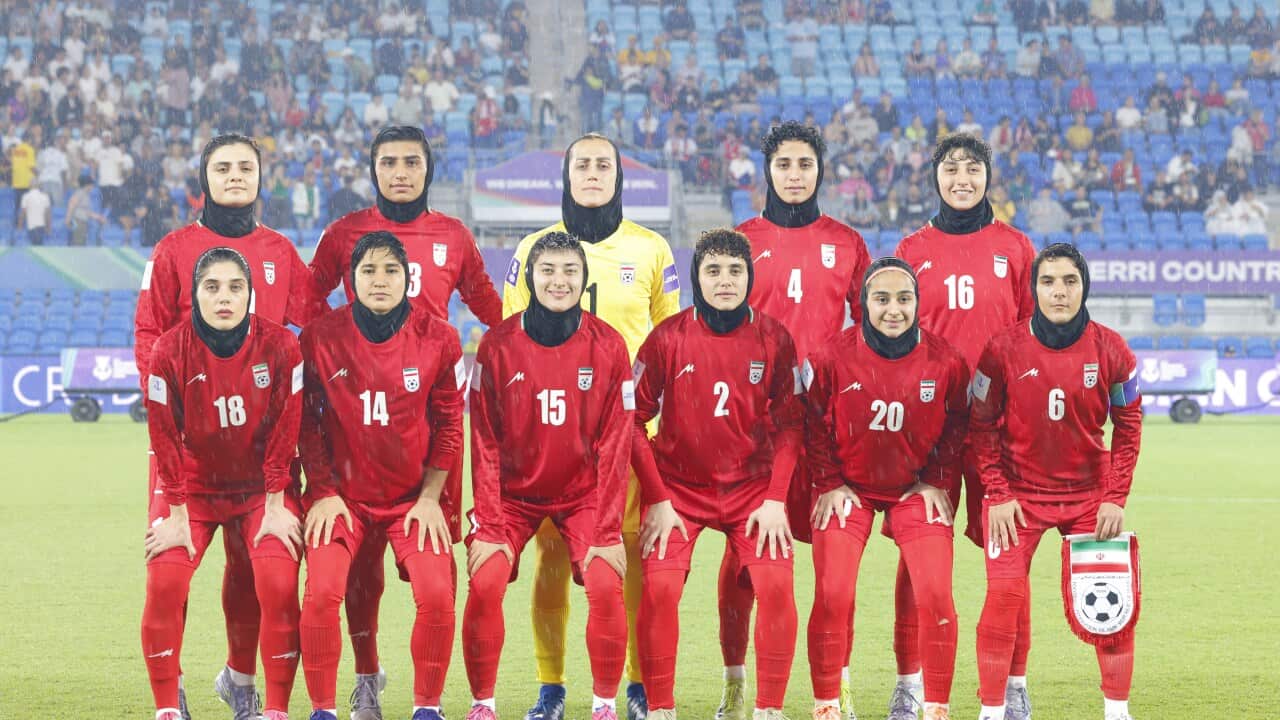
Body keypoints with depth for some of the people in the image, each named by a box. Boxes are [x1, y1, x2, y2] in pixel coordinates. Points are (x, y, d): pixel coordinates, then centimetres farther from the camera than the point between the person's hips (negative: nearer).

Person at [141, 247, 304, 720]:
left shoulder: (279, 347, -15)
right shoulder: (169, 352, -15)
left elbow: (283, 432, -8)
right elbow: (166, 438, -9)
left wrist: (275, 507, -8)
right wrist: (177, 517, -8)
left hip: (261, 488, 0)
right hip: (192, 488, 0)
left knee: (279, 583, -19)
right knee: (164, 581, -18)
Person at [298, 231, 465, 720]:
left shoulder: (438, 339, -4)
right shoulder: (321, 337, -5)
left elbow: (448, 424, 2)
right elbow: (307, 423, 1)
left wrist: (430, 497, -2)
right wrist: (323, 493, -4)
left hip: (416, 497, 0)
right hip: (344, 494, 0)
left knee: (436, 594, -18)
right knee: (321, 592, -19)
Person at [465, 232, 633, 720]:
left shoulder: (608, 347, -8)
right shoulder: (498, 345, -8)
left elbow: (614, 445, -6)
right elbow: (486, 444, -6)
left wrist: (607, 531, -10)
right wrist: (489, 526, -11)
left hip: (584, 492, 0)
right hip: (513, 492, 0)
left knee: (606, 584, -18)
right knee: (485, 582, -18)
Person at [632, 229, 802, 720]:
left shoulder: (773, 338, -4)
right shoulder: (668, 338, -7)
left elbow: (789, 422, 2)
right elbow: (635, 419, -3)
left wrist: (776, 498, -7)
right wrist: (657, 499, -8)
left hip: (753, 487, 1)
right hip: (678, 488, -1)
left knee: (776, 584, -16)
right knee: (658, 587, -17)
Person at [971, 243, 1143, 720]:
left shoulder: (1110, 350, -7)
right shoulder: (1004, 349, -11)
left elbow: (1128, 426, 3)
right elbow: (982, 426, -2)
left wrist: (1116, 497, -2)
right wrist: (997, 495, -8)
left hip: (1090, 494, 2)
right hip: (1019, 493, -1)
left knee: (1113, 601, -3)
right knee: (1004, 596, -13)